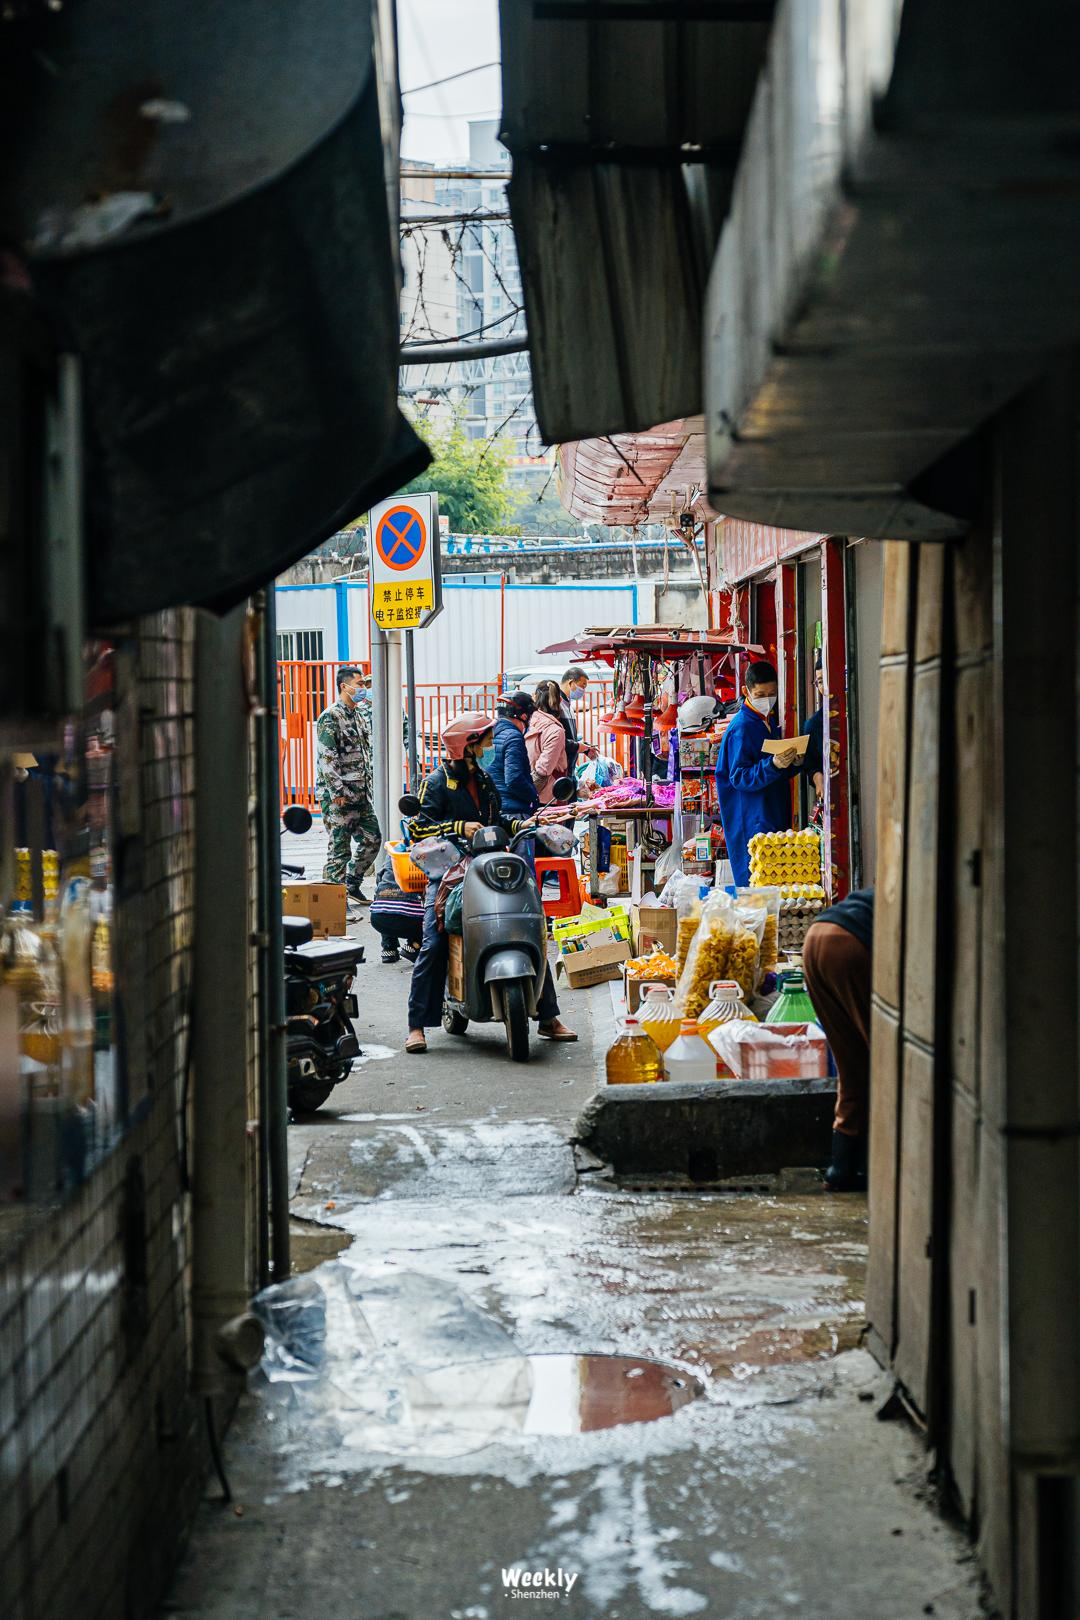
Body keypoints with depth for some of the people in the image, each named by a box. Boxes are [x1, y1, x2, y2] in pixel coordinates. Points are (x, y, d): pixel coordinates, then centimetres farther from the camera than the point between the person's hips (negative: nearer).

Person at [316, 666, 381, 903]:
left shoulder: (360, 715, 15)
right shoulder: (330, 718, -12)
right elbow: (326, 758, -17)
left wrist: (368, 785, 17)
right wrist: (338, 792, -20)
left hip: (361, 794, 8)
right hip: (338, 796, -8)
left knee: (372, 839, 11)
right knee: (339, 848, -4)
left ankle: (352, 883, 26)